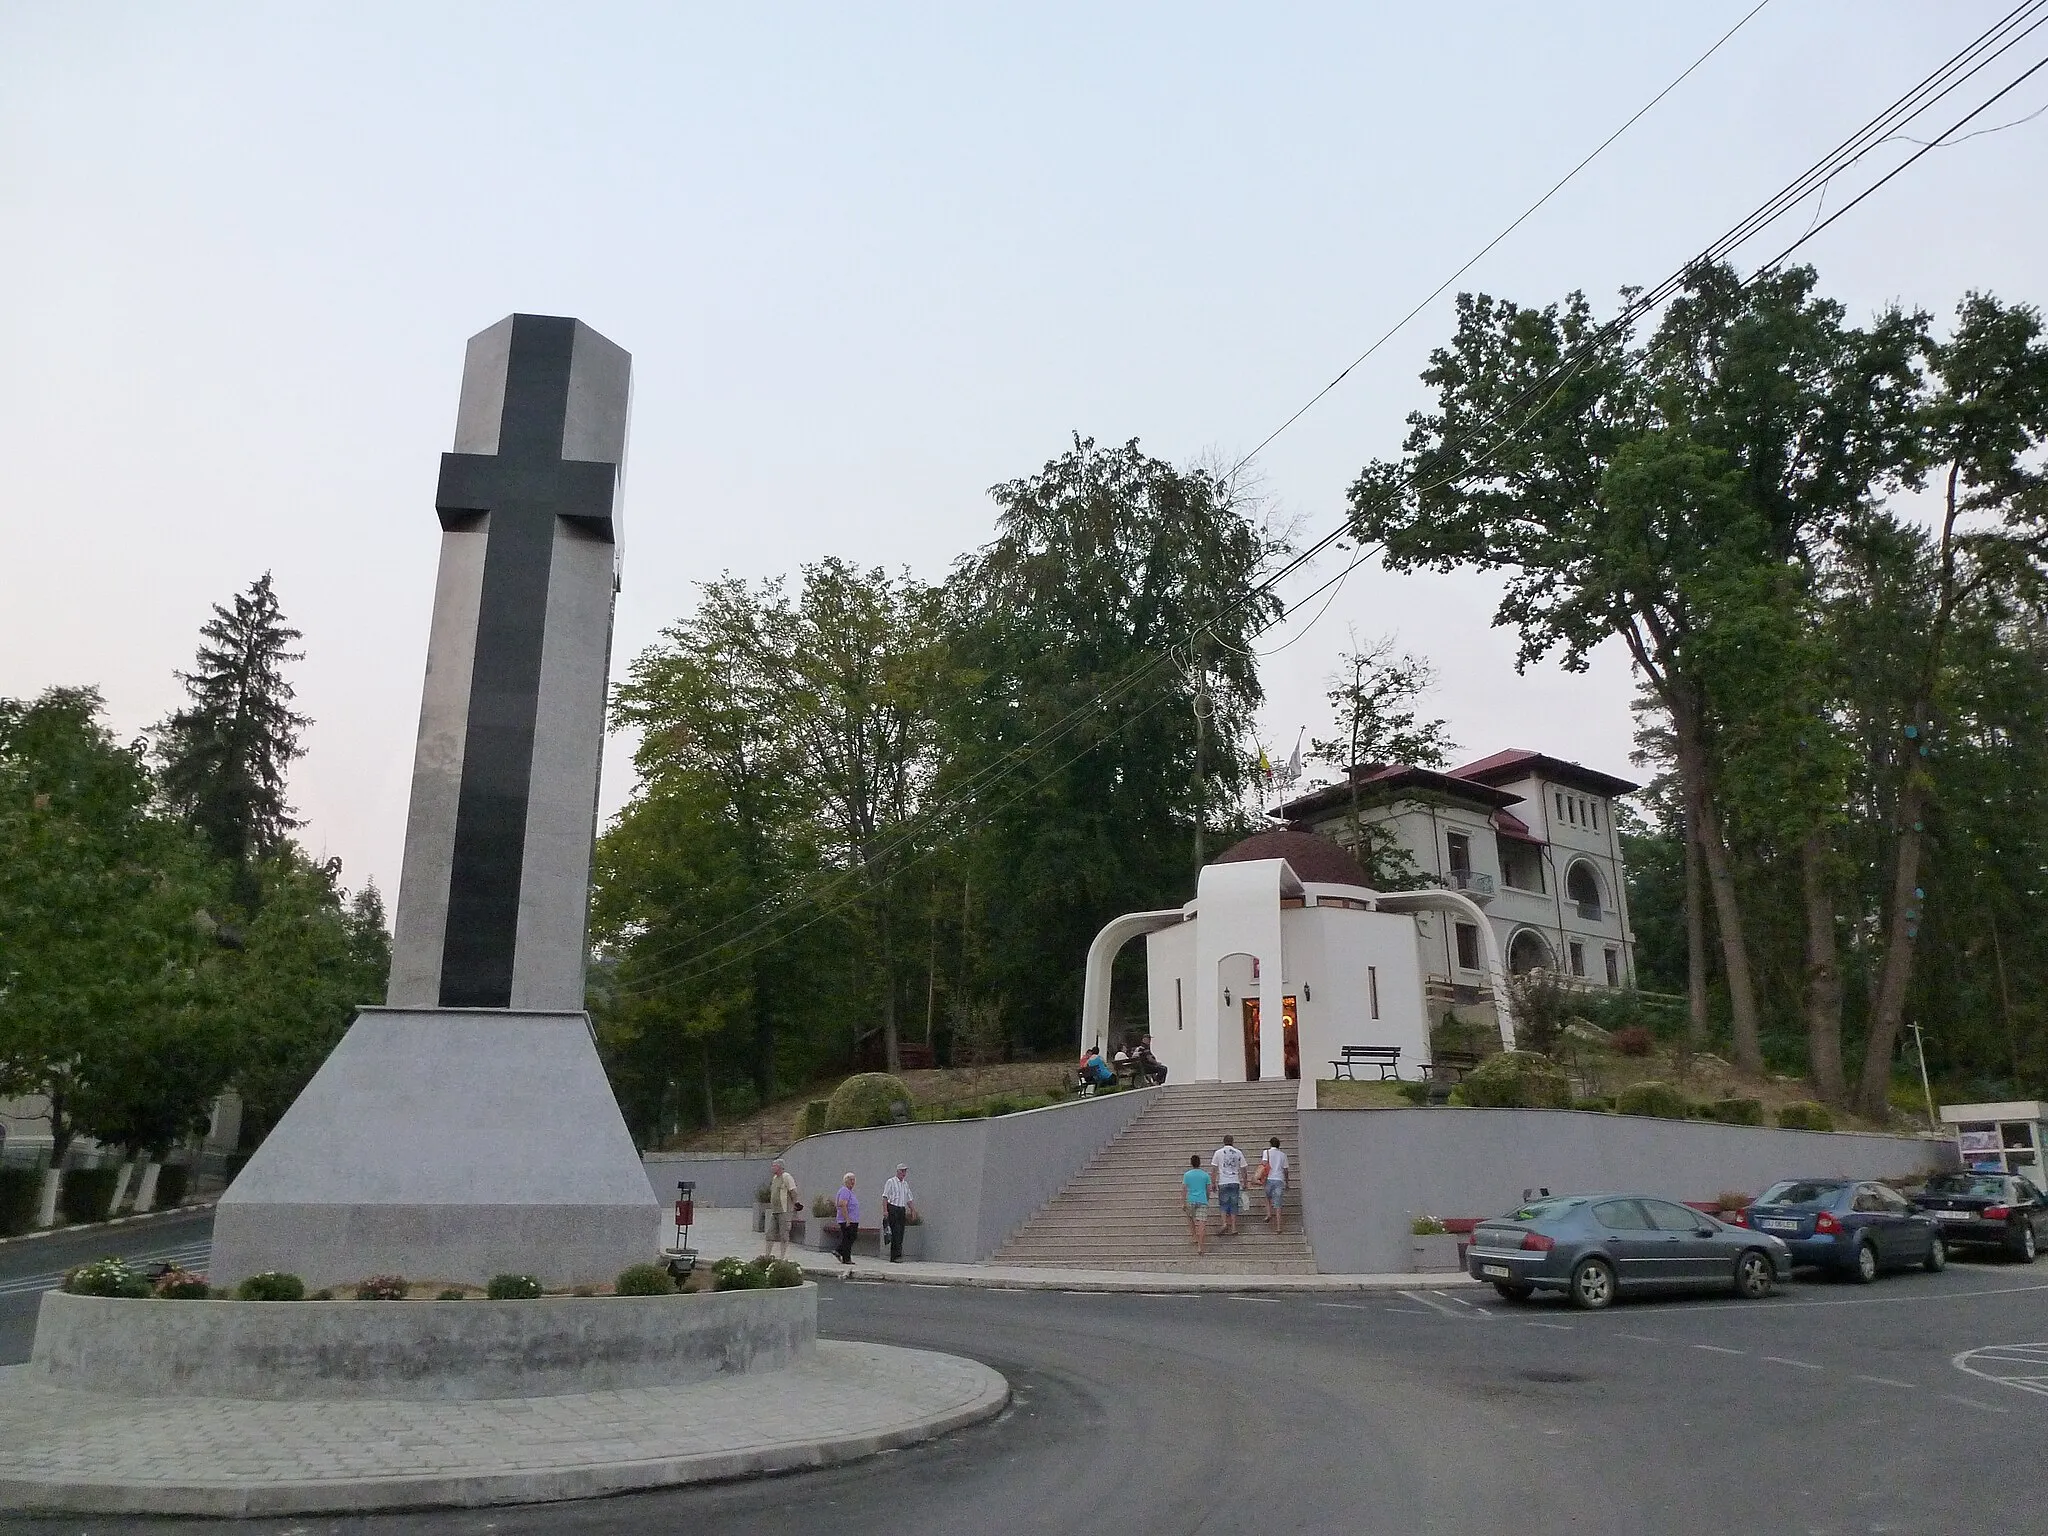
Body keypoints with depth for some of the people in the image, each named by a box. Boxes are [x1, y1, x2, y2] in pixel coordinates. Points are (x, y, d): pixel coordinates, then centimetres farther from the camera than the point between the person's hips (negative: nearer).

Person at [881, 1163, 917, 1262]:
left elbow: (909, 1199, 22)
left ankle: (893, 1257, 9)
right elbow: (885, 1197, -8)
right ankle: (897, 1255, -16)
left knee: (900, 1234, 4)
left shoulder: (905, 1184, 18)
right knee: (896, 1233, -13)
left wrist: (913, 1210, 10)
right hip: (892, 1209, -7)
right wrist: (885, 1210, -17)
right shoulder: (891, 1182, -1)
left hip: (902, 1210, 7)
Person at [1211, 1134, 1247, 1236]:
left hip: (1223, 1183, -1)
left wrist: (1214, 1183, 8)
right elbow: (1243, 1169, 7)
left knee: (1223, 1204, 8)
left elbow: (1214, 1169, 2)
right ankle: (1233, 1228, 5)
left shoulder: (1218, 1152, 2)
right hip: (1235, 1182, 1)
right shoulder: (1238, 1153, 5)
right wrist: (1244, 1183, 15)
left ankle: (1224, 1224, -9)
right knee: (1234, 1205, 6)